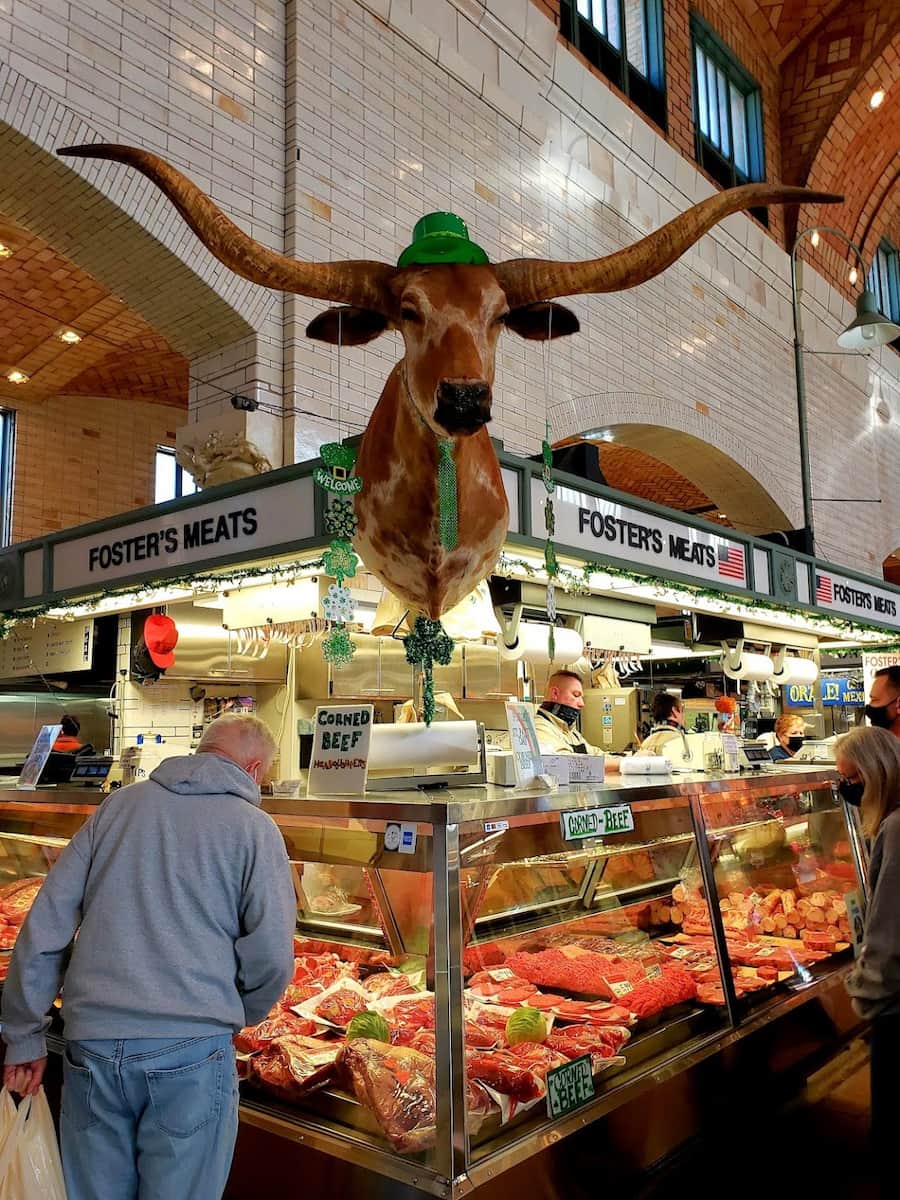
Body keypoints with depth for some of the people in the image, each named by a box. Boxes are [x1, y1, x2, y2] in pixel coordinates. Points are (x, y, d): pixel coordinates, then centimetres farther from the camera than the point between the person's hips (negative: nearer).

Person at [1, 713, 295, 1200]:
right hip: (191, 1051, -3)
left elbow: (45, 926, 5)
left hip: (92, 1046, 4)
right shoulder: (254, 827, -3)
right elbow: (271, 955, -7)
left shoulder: (119, 804, 7)